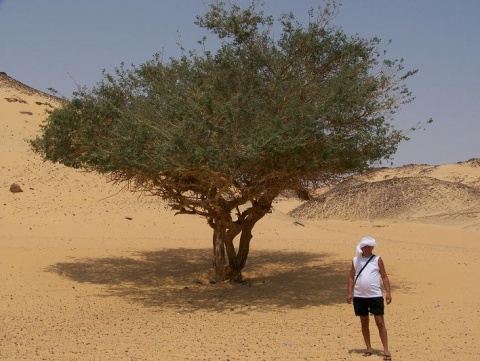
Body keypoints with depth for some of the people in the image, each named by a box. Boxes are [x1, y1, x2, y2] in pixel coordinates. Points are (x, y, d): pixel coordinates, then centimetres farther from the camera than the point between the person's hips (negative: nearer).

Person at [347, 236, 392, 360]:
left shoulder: (377, 260, -1)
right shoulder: (356, 260, 6)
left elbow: (384, 277, -1)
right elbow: (351, 277, 8)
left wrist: (388, 293, -10)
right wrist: (350, 293, -1)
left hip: (375, 296, -3)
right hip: (359, 296, 3)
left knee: (380, 322, -3)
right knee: (364, 323, 10)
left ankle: (386, 350, 1)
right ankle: (369, 348, 21)